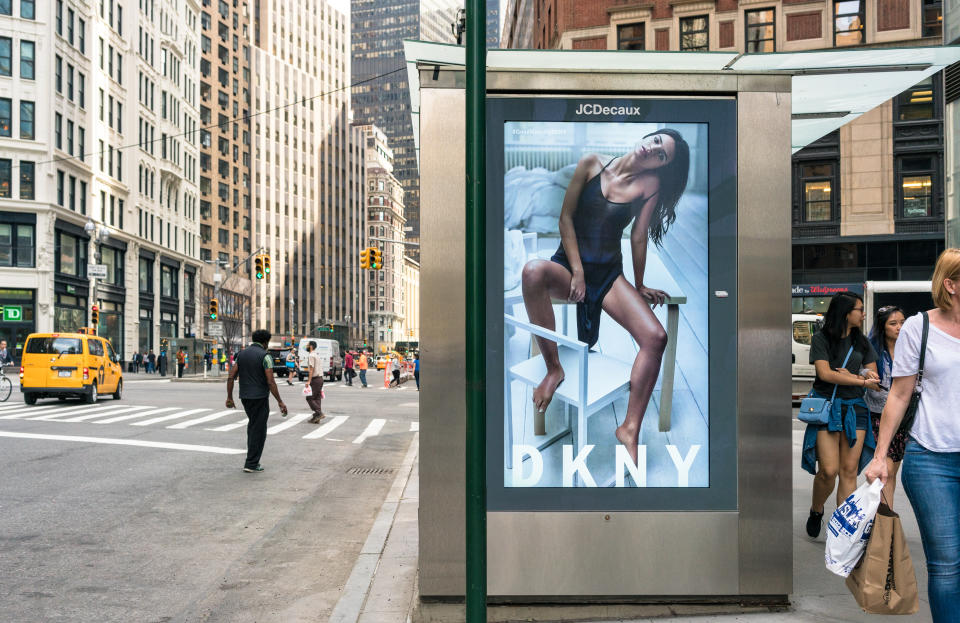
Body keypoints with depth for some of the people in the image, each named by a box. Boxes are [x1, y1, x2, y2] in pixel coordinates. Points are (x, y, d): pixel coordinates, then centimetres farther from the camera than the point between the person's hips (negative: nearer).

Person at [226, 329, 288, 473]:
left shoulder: (242, 354, 8)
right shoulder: (265, 356, -11)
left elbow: (231, 377, 4)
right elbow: (270, 382, -17)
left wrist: (229, 398, 10)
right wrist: (280, 402, -14)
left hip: (245, 397, 6)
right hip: (260, 397, -6)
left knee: (252, 424, 23)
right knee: (259, 430, 2)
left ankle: (253, 456, 23)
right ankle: (251, 464, 2)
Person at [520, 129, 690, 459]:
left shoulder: (649, 184, -3)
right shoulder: (592, 163, -4)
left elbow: (638, 237, 1)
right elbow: (566, 217, -4)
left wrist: (639, 286, 6)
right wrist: (577, 272, -10)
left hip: (609, 274, 1)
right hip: (569, 264, -1)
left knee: (655, 337, -22)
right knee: (533, 271, -38)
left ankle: (630, 429, -16)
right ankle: (553, 368, -25)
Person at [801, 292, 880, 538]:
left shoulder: (861, 342, 14)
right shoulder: (821, 338, -1)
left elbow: (873, 376, 10)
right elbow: (825, 373, -11)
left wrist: (850, 376, -8)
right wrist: (862, 381, -10)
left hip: (855, 409, 4)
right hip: (827, 406, -4)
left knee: (849, 471, 0)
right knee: (829, 470, -9)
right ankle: (816, 511, 17)